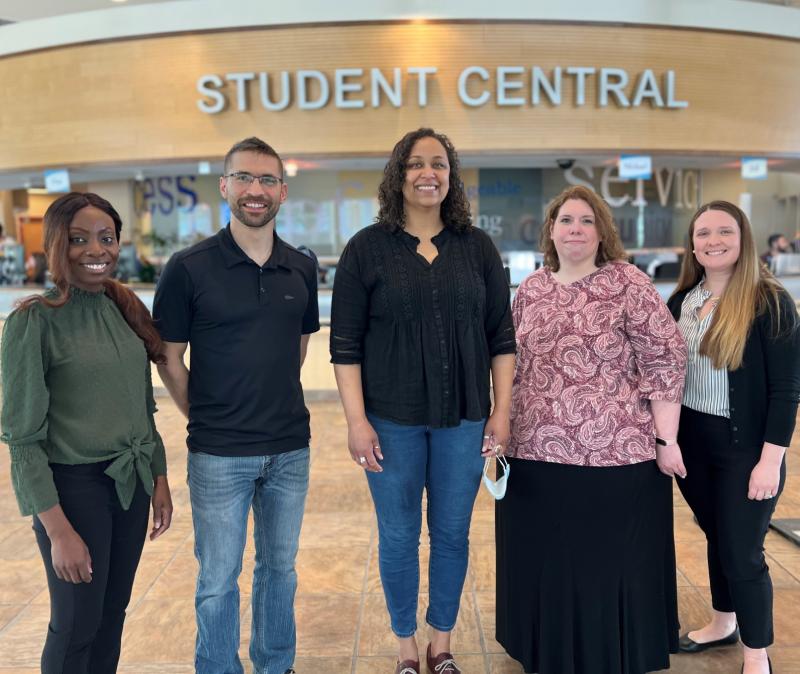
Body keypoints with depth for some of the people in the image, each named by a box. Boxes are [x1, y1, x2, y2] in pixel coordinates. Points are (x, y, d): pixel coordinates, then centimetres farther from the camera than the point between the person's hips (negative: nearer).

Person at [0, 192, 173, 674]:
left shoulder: (126, 308, 3)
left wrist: (159, 480, 10)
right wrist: (58, 529, -16)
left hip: (131, 483, 5)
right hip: (74, 487, -5)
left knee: (112, 614, 18)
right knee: (77, 624, 11)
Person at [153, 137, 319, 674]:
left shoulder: (302, 268, 2)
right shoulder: (190, 267, -9)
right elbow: (170, 359, -3)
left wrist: (278, 403, 10)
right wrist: (205, 417, 0)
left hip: (290, 448, 4)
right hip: (219, 453, -3)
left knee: (280, 566, 19)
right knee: (218, 579, 10)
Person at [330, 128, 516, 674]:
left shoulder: (477, 247, 3)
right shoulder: (367, 248, -3)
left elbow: (501, 335, 5)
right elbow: (345, 344, -4)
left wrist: (502, 411, 1)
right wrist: (357, 420, -9)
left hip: (464, 418, 2)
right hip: (392, 420, -1)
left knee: (452, 533, 12)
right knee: (399, 536, 10)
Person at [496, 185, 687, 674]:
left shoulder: (628, 284, -5)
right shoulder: (531, 289, 9)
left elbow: (665, 363, -8)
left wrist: (666, 441, -10)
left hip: (614, 456, -4)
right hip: (536, 456, 5)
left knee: (608, 565, 9)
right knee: (544, 565, 15)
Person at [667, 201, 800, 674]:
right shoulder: (681, 301, 4)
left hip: (745, 447, -5)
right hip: (692, 441, 5)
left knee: (742, 550, 3)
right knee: (716, 536, 19)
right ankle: (724, 623, 39)